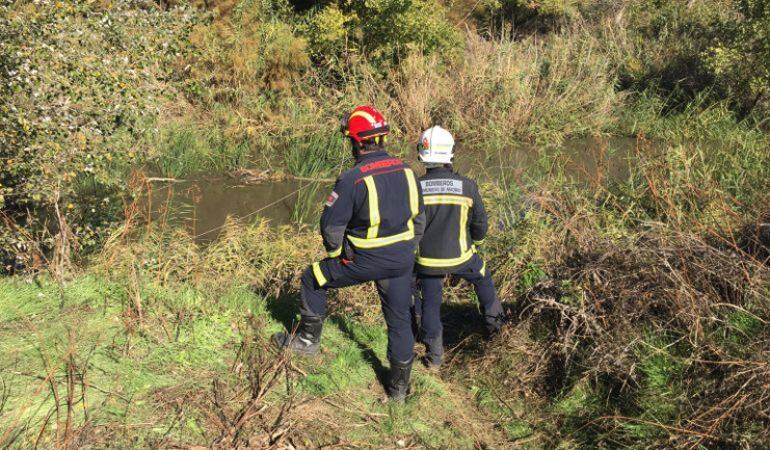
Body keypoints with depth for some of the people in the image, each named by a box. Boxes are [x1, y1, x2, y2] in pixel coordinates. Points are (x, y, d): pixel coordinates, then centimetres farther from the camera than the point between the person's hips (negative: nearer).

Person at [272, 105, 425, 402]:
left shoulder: (352, 179, -18)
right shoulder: (406, 171, 0)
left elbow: (330, 225, -13)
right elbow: (420, 217, 10)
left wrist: (336, 253, 7)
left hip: (366, 260, -5)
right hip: (402, 261, 5)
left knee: (313, 279, 18)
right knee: (400, 320, 16)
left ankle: (308, 339, 29)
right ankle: (399, 386, 27)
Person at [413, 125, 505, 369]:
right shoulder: (467, 186, -13)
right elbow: (480, 223, -2)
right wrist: (475, 241, 20)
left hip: (427, 258, 0)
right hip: (459, 256, 0)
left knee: (430, 302, 18)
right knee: (483, 277, 30)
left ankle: (435, 355, 24)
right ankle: (493, 321, 45)